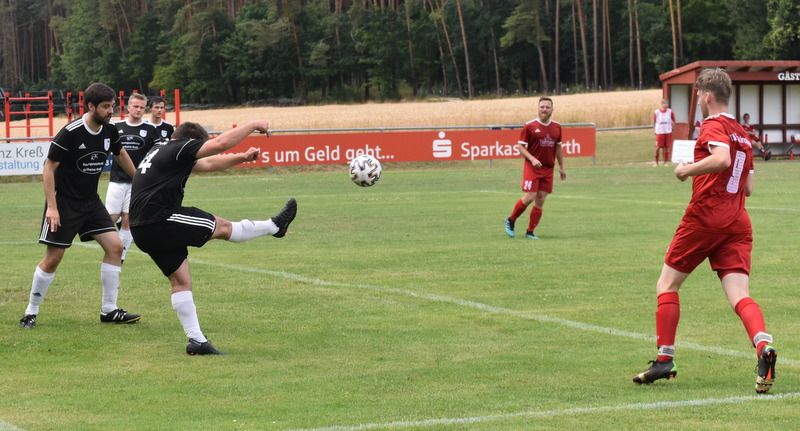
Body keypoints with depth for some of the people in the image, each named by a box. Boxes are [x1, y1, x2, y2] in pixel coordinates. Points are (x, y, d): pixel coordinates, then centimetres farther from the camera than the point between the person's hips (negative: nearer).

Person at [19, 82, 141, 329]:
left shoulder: (109, 131, -2)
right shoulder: (70, 133, -21)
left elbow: (121, 155, 20)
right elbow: (49, 167, -16)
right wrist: (51, 207, -21)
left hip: (90, 201, 6)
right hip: (64, 202, -6)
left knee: (114, 246, -3)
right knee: (53, 257, -5)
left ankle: (109, 310, 4)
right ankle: (31, 312, 9)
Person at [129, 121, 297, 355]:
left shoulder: (162, 151, 23)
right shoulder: (177, 149, -7)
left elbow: (208, 164, 31)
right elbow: (221, 143, -14)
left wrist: (242, 158, 27)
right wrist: (254, 125, -3)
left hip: (142, 229, 10)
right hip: (160, 220, -10)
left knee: (180, 281, 10)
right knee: (223, 227, 6)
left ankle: (196, 340, 8)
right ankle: (276, 226, 23)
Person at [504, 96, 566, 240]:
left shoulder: (557, 127, 9)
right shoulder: (530, 126, -6)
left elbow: (558, 147, 19)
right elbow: (520, 146, -4)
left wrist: (561, 167, 18)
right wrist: (532, 159, -18)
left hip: (548, 169, 4)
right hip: (532, 167, -4)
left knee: (540, 201, 1)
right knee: (529, 197, -12)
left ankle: (530, 232, 10)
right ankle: (510, 221, 11)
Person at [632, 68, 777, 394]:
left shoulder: (713, 126, -5)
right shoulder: (742, 134, 20)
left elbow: (722, 158, -26)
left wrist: (688, 169, -11)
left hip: (705, 215, -6)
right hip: (738, 223, 6)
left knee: (667, 284, 9)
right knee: (739, 296, -6)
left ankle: (664, 360, 8)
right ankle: (763, 346, -33)